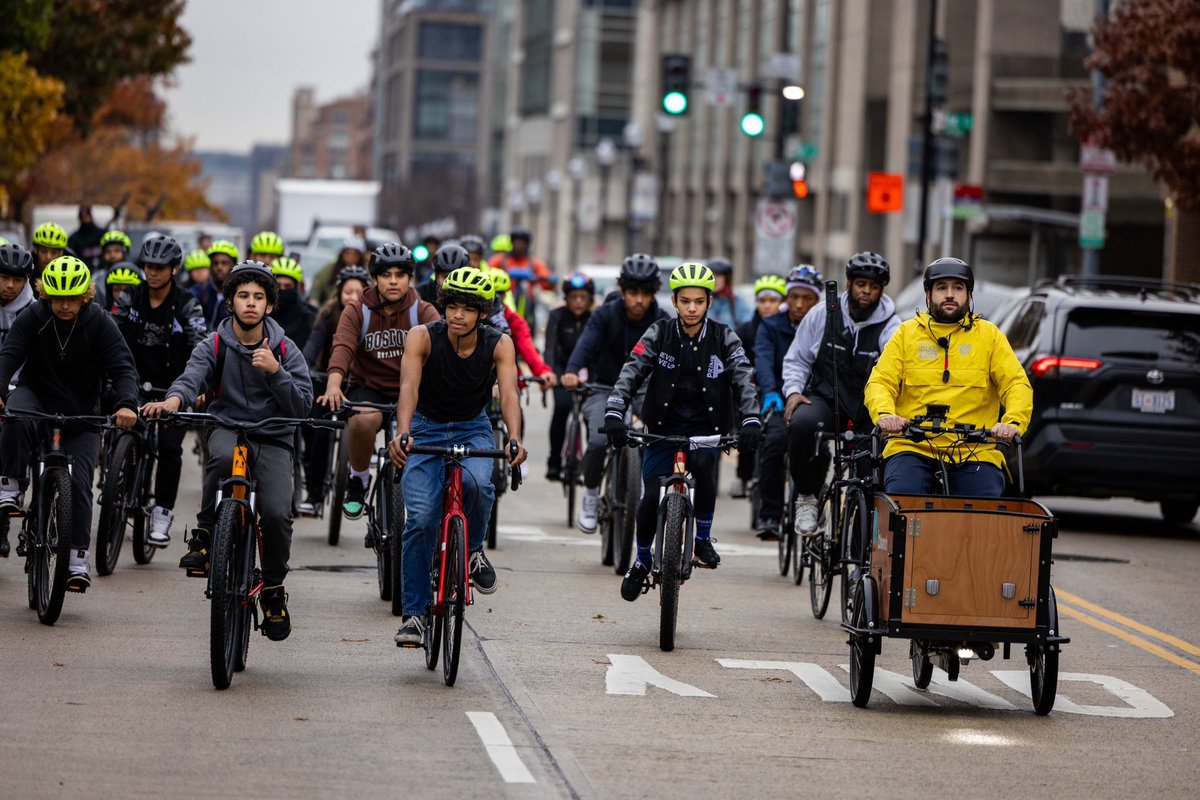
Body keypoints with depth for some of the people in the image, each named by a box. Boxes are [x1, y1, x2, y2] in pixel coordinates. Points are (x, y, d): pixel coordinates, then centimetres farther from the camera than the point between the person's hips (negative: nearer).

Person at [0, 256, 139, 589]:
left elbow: (122, 367, -20)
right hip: (36, 394, 0)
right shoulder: (32, 318, -11)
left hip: (82, 411, 0)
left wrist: (127, 404, -39)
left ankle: (78, 557, -2)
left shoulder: (100, 323, -12)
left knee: (78, 481, -11)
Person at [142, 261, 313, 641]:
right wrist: (172, 401, -40)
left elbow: (302, 404, -1)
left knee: (277, 513, -21)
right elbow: (192, 378, -18)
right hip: (226, 428, -1)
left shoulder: (285, 350, 5)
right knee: (223, 456, -40)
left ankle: (274, 589, 5)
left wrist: (275, 371, -16)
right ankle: (204, 533, -18)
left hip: (272, 440, 1)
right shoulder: (214, 346, 2)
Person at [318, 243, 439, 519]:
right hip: (368, 389, -1)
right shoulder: (357, 312, -2)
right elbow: (343, 347, -20)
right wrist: (334, 384, -40)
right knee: (362, 421, -35)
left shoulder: (424, 312, -2)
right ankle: (358, 480, -5)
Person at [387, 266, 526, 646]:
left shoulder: (499, 345, -16)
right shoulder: (423, 337, -19)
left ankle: (473, 549, -3)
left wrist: (514, 439, -48)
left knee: (477, 483, -33)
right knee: (420, 519, -16)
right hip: (427, 428, 0)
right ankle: (413, 613, -4)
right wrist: (402, 433, -51)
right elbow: (409, 387, -32)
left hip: (473, 429, 0)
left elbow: (508, 394, -29)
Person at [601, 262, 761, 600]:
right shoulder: (659, 334, -3)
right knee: (652, 497, -13)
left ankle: (703, 537, -12)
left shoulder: (723, 338, -2)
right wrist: (614, 413, -28)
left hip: (706, 429, -1)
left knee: (704, 465, -33)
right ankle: (642, 560, 13)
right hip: (664, 428, 1)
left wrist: (750, 421, -28)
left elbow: (744, 379, -11)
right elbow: (631, 373, -12)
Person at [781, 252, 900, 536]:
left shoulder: (891, 328, -5)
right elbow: (796, 359, 10)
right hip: (825, 398, 0)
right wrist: (793, 391, -8)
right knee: (802, 423, -33)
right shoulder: (823, 314, 1)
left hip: (868, 409, 0)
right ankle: (806, 496, -14)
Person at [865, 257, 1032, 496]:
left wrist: (1013, 422, -17)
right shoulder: (906, 333, 15)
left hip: (975, 453, 0)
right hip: (913, 448, 0)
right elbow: (880, 382, 6)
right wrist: (884, 414, -17)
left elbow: (1018, 385, 5)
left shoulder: (989, 335, 15)